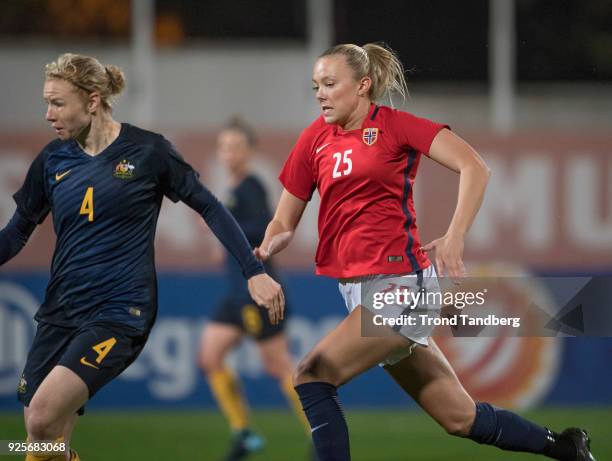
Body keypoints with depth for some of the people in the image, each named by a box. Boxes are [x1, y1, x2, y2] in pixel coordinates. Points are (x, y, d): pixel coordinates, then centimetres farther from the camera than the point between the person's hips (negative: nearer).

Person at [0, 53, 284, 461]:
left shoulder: (148, 151, -5)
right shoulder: (53, 160, 7)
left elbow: (209, 208, 2)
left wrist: (255, 272, -3)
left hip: (120, 311, -5)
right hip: (61, 311, 5)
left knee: (43, 417, -25)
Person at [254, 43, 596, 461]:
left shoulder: (394, 125, -6)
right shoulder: (315, 139, 10)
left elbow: (474, 167, -14)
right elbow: (285, 222, 12)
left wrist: (454, 236, -25)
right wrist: (265, 250, -10)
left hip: (400, 282, -6)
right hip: (357, 289, 6)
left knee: (311, 378, -18)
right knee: (460, 418, 10)